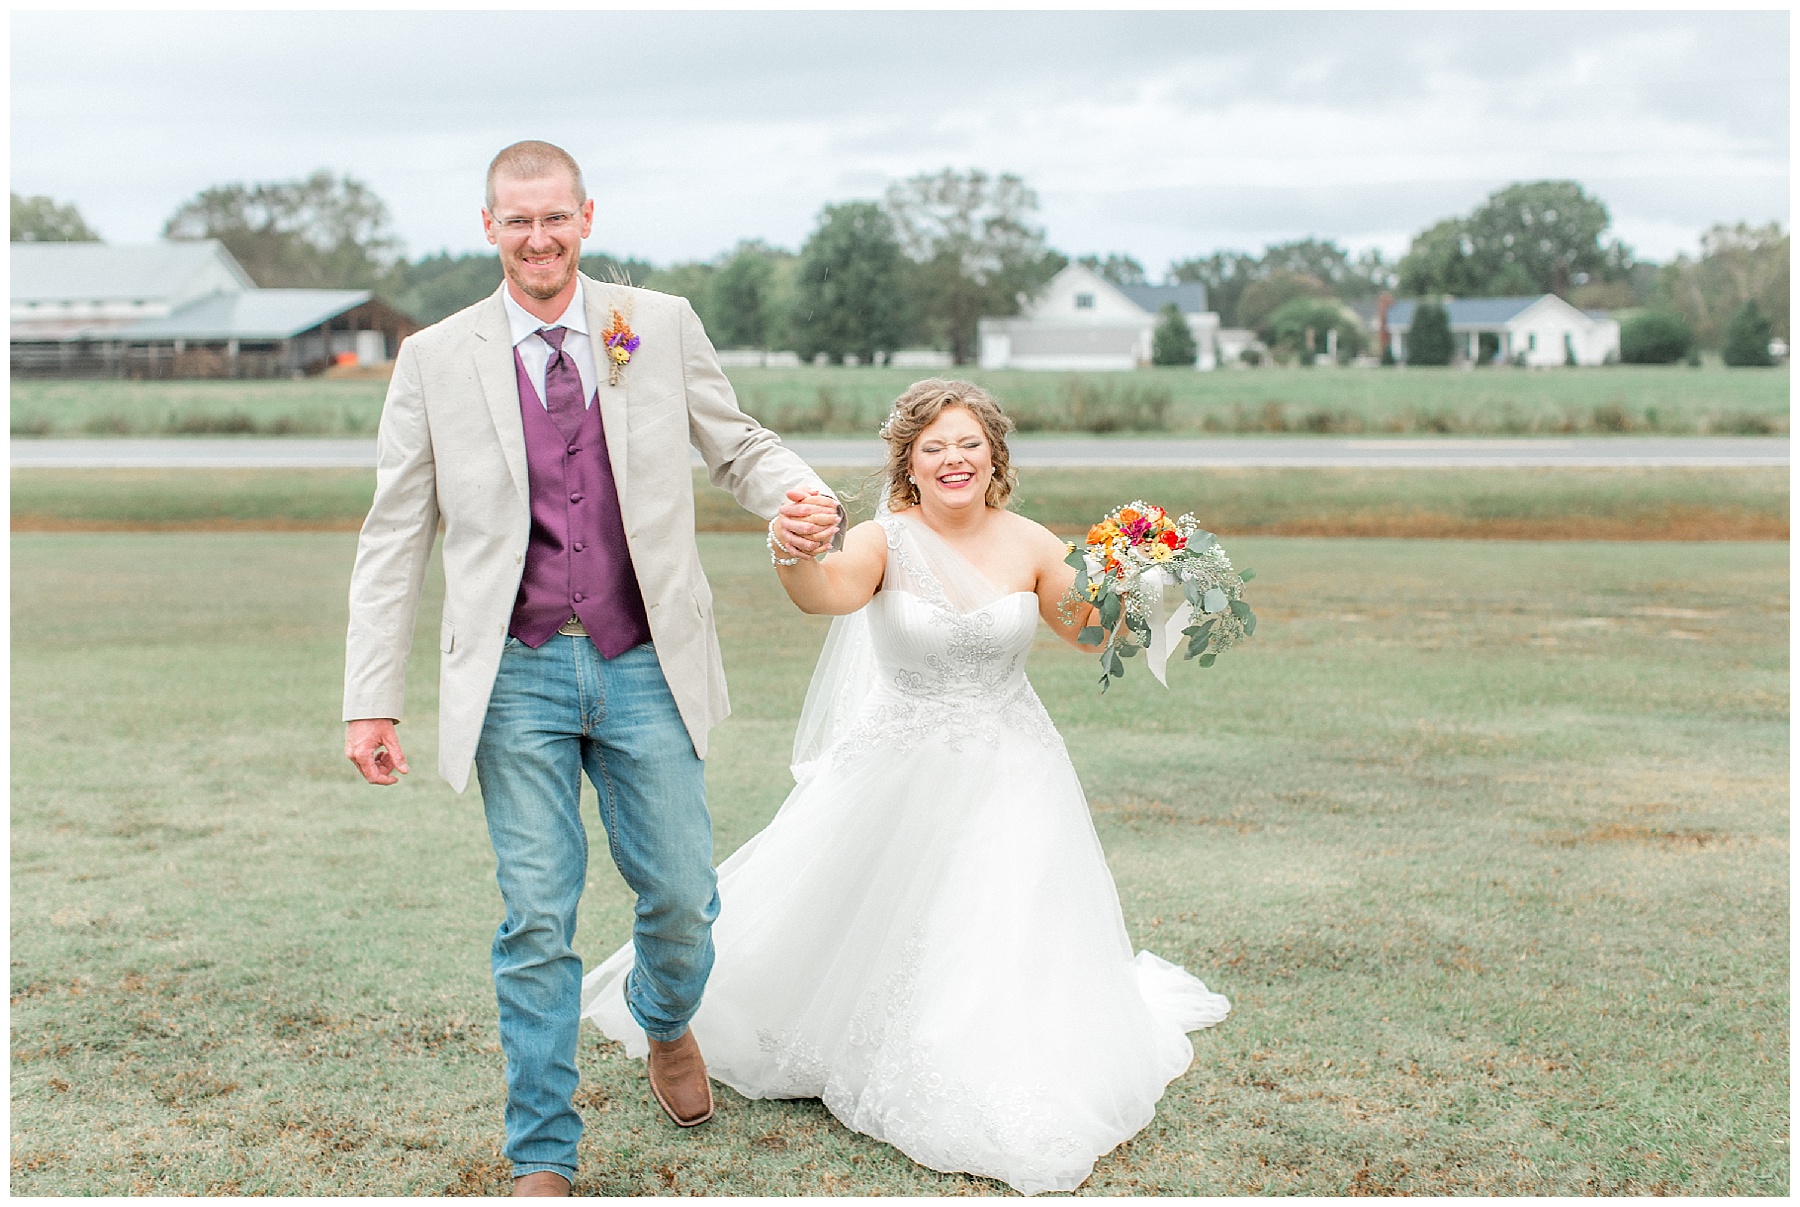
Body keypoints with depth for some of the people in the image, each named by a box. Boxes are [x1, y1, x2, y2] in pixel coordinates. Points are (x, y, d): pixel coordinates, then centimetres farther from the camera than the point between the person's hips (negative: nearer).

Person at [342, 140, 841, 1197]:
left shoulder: (662, 327, 4)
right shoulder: (436, 360, 2)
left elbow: (738, 445, 11)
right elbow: (394, 541, 4)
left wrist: (798, 496, -14)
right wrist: (372, 700, -1)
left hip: (644, 668, 1)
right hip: (517, 675, -1)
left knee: (682, 896, 6)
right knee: (537, 920, 1)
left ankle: (666, 1026, 42)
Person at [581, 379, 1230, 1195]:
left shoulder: (1029, 544, -4)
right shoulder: (887, 541, -14)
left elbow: (1090, 633, 9)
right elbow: (826, 593, -37)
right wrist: (793, 555, -60)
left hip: (1008, 776, 2)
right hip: (900, 778, -2)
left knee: (1007, 932, 2)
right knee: (880, 929, 6)